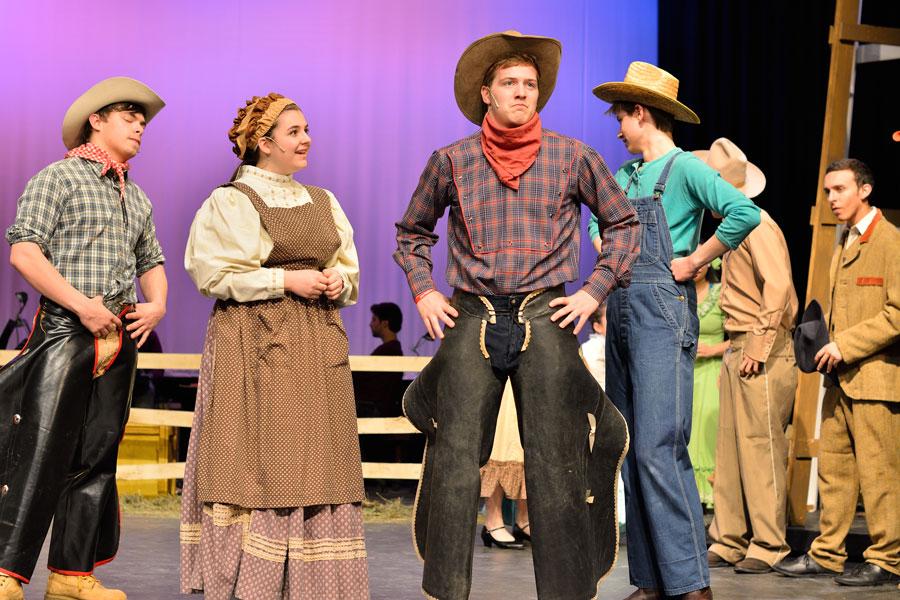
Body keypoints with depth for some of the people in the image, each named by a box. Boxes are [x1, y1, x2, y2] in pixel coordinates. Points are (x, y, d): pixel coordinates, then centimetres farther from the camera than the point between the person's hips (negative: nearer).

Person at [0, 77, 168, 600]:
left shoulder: (138, 198, 20)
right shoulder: (59, 177, -2)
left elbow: (151, 261, 28)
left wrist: (157, 304, 7)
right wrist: (81, 303, -17)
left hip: (120, 339, 7)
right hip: (65, 329, -7)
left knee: (97, 455, 7)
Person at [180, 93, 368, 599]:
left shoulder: (323, 202, 16)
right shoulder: (232, 202, -2)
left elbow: (348, 267, 20)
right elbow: (214, 274, -10)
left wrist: (339, 280, -3)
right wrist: (286, 279, -14)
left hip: (318, 345, 6)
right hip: (256, 345, -6)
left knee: (315, 459, 4)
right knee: (257, 459, -7)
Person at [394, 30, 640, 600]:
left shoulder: (573, 157, 4)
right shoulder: (452, 161, 6)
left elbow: (624, 222, 14)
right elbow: (412, 232, 21)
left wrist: (595, 291, 4)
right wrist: (423, 292, 7)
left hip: (546, 318, -1)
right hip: (471, 320, 1)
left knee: (555, 464, -1)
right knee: (454, 459, -3)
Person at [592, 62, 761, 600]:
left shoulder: (684, 167, -6)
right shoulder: (625, 174, 17)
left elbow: (745, 213, -20)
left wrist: (695, 262, -13)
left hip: (663, 313, -8)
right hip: (622, 313, 8)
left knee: (659, 449, -15)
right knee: (633, 453, 6)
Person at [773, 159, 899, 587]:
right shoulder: (844, 246, 19)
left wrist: (846, 344, -17)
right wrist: (824, 342, 9)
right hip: (841, 377, 8)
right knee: (833, 468, 9)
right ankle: (827, 555, 15)